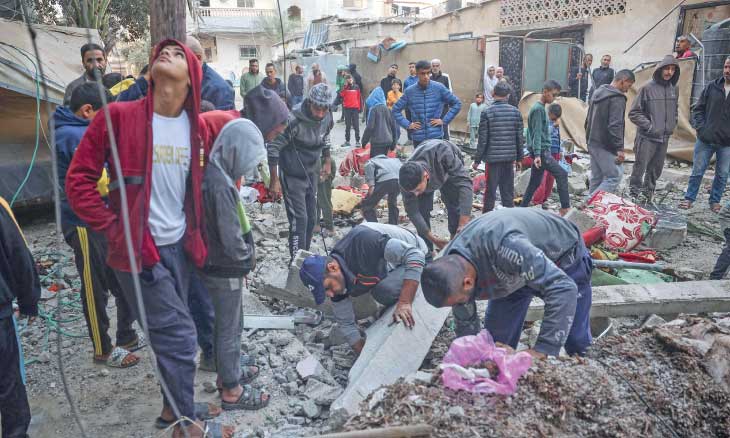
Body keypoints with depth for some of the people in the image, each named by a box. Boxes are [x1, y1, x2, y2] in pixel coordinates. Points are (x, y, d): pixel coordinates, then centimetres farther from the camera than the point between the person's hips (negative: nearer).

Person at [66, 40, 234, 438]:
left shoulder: (198, 128, 2)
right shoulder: (118, 116, -13)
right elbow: (78, 180, -9)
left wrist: (197, 233, 13)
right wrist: (114, 230, -13)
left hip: (179, 246, 5)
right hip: (137, 249, -5)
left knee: (172, 334, 17)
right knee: (180, 335, -2)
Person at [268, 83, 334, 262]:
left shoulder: (327, 118, -8)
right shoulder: (294, 121, -27)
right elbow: (273, 147, -21)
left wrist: (327, 162, 18)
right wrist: (274, 180, -20)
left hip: (312, 173, 7)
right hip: (292, 175, -7)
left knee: (311, 218, 14)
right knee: (299, 219, -10)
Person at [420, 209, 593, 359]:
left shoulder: (504, 247, -47)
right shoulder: (450, 267, -23)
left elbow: (564, 287, -46)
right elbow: (465, 325, -9)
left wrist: (543, 350, -48)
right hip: (517, 271, 5)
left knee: (577, 344, 3)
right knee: (496, 341, -2)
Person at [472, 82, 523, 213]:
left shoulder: (487, 112, -7)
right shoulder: (515, 111, 4)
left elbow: (483, 139, -8)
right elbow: (520, 138, 7)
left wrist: (477, 159, 0)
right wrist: (519, 158, 16)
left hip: (493, 157, -3)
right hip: (510, 157, 3)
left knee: (490, 191, 3)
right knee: (508, 191, 12)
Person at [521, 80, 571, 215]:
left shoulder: (541, 108, 18)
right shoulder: (538, 109, -11)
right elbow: (537, 134, -18)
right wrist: (537, 155, -23)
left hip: (542, 151, 9)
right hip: (541, 151, -9)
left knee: (535, 182, 10)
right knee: (561, 174, -9)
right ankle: (565, 208, -6)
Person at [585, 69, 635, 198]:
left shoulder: (598, 92, 15)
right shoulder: (618, 98, -14)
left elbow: (588, 120, 21)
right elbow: (615, 125, -22)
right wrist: (619, 148, -21)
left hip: (593, 143, 9)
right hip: (606, 147, -9)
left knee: (596, 178, 13)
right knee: (615, 176, -5)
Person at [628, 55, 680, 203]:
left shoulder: (674, 89, 8)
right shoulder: (647, 88, -9)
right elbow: (634, 113, -8)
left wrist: (672, 126, 9)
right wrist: (649, 126, -13)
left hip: (664, 138, 6)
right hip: (647, 137, -6)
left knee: (656, 170, 12)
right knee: (640, 168, -5)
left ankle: (648, 194, 24)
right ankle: (634, 195, 4)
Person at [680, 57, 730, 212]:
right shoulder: (712, 87, 1)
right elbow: (698, 109, 6)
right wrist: (700, 128, -5)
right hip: (706, 140, 0)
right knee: (697, 171, 7)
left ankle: (715, 201, 24)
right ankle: (689, 198, 20)